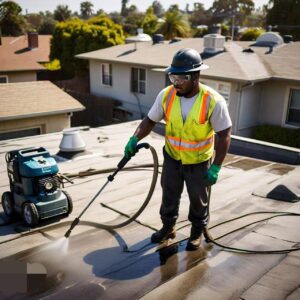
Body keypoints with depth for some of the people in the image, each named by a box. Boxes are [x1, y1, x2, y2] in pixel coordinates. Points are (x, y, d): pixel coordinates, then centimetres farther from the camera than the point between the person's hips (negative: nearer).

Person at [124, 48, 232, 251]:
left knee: (198, 200, 18)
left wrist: (216, 168, -20)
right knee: (169, 196, 20)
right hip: (172, 157, 3)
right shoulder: (166, 95, -15)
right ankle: (168, 227, 44)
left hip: (199, 162, -3)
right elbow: (150, 120, -4)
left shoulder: (213, 101, -25)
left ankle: (197, 232, 42)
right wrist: (135, 139, -20)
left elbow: (224, 135, -19)